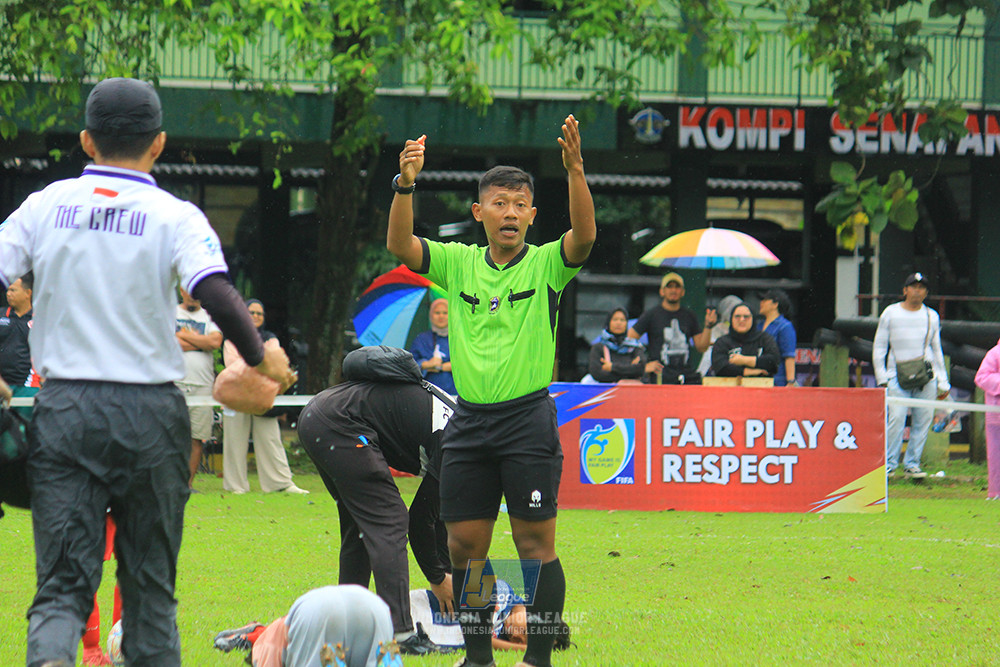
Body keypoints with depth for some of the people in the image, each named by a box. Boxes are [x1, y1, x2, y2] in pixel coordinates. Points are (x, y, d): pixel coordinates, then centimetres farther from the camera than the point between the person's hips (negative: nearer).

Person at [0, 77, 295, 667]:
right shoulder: (174, 217, -3)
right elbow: (218, 297, -16)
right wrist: (260, 359, -1)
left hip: (63, 410, 1)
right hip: (149, 412, -1)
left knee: (62, 582, -2)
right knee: (150, 584, 11)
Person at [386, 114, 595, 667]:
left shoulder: (546, 264, 0)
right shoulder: (458, 263, 8)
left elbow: (583, 236, -19)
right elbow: (399, 246, -4)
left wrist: (575, 171, -33)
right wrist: (405, 184, -20)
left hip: (528, 417, -3)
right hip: (469, 421, 3)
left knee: (535, 543, -4)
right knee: (464, 546, 5)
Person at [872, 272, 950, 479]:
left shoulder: (932, 316, 14)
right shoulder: (891, 313, 7)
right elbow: (879, 347, 8)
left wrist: (943, 382, 15)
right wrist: (882, 379, 0)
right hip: (897, 377, -3)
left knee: (923, 419, -3)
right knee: (896, 418, -13)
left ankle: (912, 464, 6)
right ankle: (888, 464, -6)